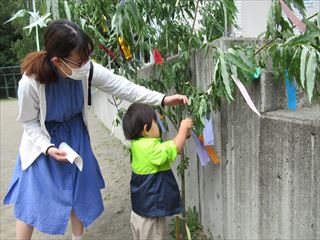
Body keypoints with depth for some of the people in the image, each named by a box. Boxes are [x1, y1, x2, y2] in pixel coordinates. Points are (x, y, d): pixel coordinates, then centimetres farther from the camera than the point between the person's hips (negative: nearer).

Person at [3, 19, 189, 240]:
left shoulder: (86, 69, -24)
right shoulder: (31, 81, -31)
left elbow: (122, 86, -20)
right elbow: (30, 122, -15)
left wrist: (162, 99, -24)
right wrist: (48, 148, -28)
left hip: (76, 137, 4)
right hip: (43, 141, -3)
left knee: (79, 193, 15)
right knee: (30, 201, 3)